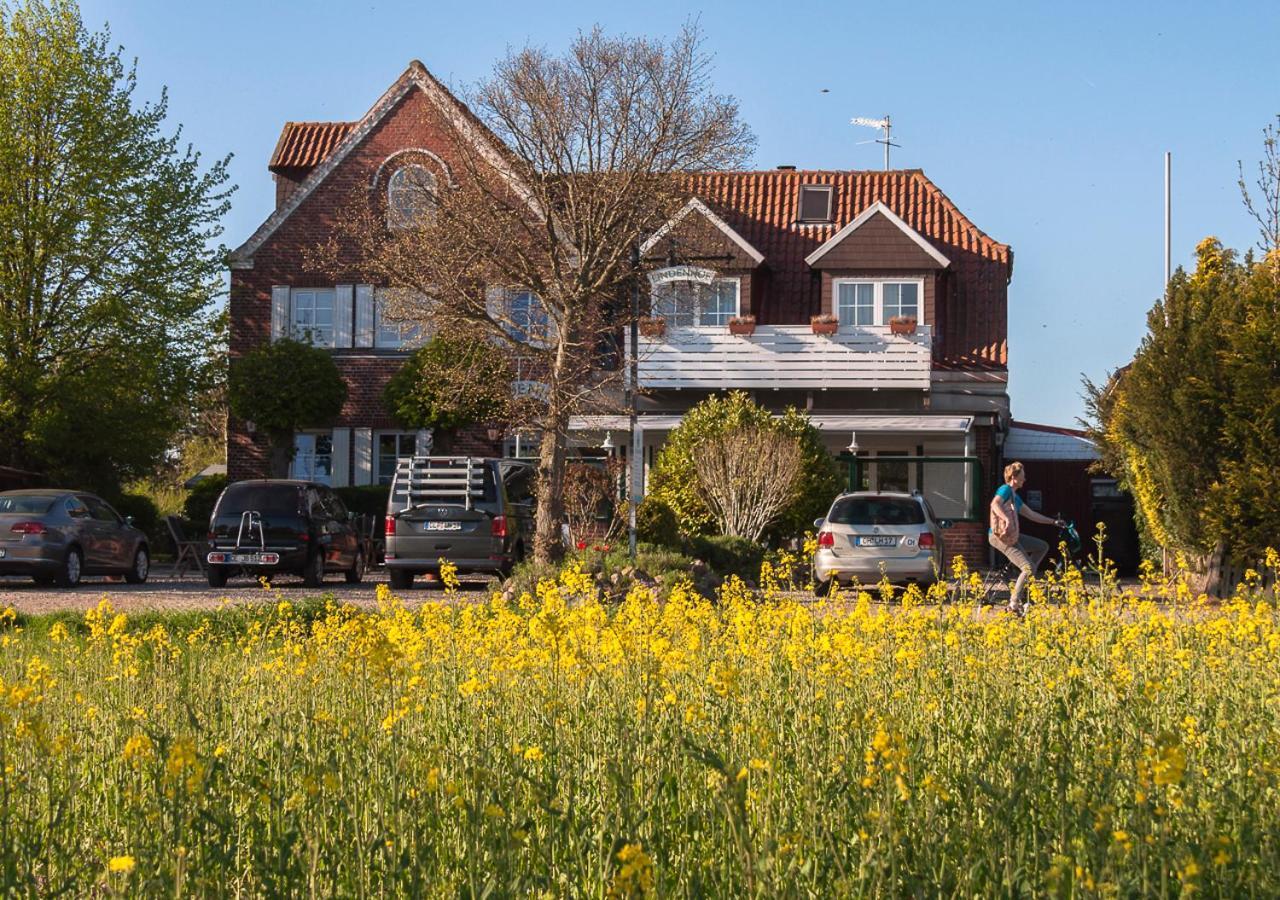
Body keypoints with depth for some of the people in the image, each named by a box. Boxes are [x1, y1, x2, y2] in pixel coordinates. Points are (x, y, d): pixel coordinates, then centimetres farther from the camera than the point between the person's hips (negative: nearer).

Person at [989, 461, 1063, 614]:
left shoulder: (1015, 497, 21)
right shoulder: (1006, 489, -9)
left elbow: (1031, 514, 28)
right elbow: (995, 504, -29)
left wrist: (1053, 522, 29)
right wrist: (1007, 519, -44)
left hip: (1013, 536, 10)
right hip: (1001, 537, -10)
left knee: (1043, 547, 17)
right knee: (1029, 568, -16)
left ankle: (1024, 580, 11)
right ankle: (1014, 604, -12)